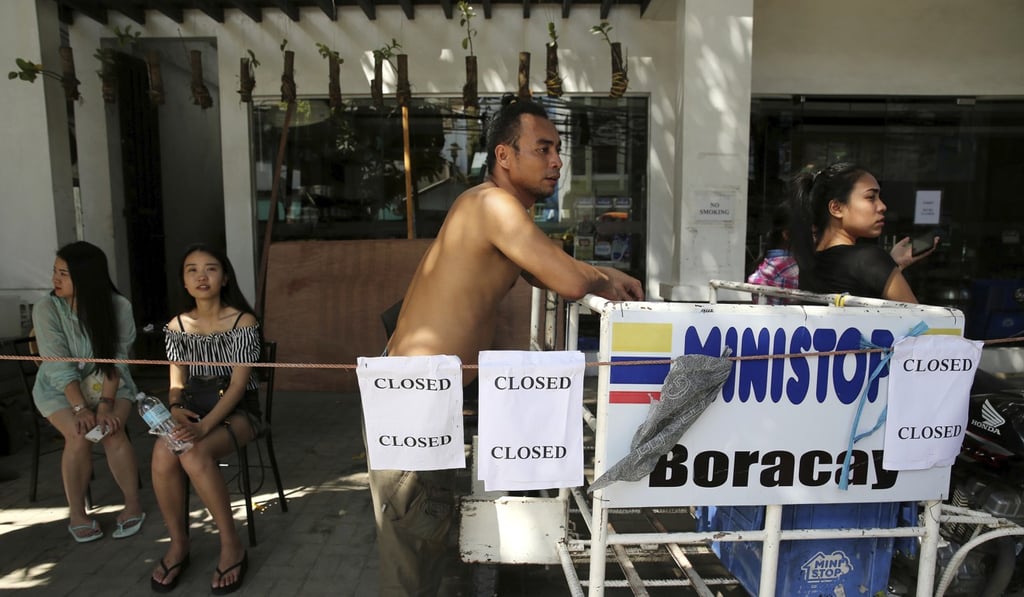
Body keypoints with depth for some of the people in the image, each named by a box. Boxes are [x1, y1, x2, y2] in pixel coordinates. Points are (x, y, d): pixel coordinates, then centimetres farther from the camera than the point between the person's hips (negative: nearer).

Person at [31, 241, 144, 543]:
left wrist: (106, 404, -25)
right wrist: (81, 408, -27)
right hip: (60, 388, 0)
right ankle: (77, 514, -7)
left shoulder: (118, 307, -14)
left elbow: (114, 361, -15)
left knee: (112, 432, -25)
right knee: (79, 437, -25)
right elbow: (60, 367, -19)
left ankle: (133, 505, -10)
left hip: (109, 384, 0)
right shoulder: (46, 309, -15)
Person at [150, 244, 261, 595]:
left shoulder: (243, 321, -8)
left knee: (194, 456, -33)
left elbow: (238, 384, -15)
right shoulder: (177, 326, 6)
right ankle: (178, 544, -7)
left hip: (238, 410, -4)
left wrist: (205, 426, -28)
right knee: (163, 454, -29)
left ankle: (232, 545, -16)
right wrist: (176, 409, -20)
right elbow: (177, 382, 4)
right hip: (194, 410, 4)